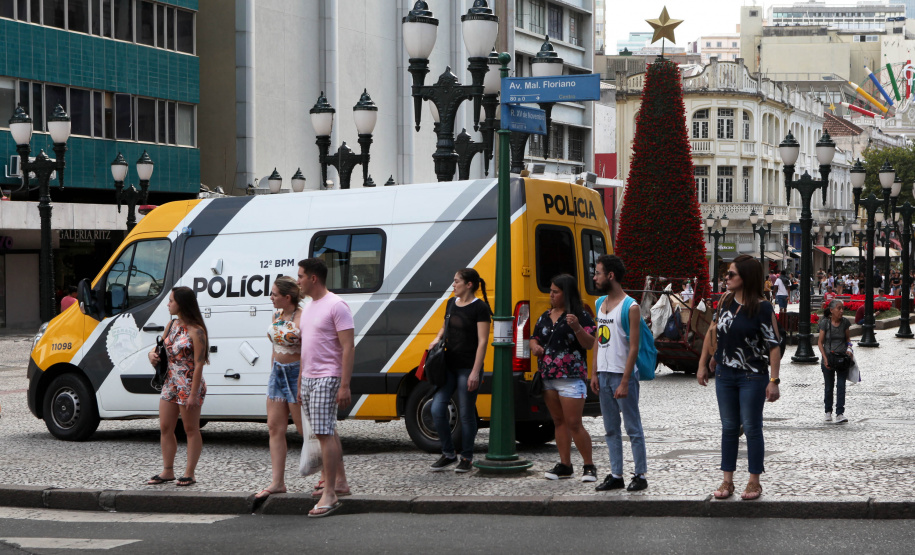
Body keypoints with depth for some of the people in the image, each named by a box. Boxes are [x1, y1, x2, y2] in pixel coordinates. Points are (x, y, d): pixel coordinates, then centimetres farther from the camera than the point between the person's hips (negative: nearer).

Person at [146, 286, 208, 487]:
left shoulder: (195, 331, -16)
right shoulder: (172, 325, 9)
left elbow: (198, 365, -18)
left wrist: (193, 394, -20)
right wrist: (153, 354, -1)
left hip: (189, 385, -8)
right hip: (170, 383, 8)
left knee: (191, 430, 2)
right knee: (165, 428, 9)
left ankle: (189, 474, 7)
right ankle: (167, 471, 18)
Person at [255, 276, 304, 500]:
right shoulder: (277, 315, 8)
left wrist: (302, 384, -20)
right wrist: (273, 373, 18)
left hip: (297, 373, -8)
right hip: (278, 372, 8)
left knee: (305, 429, -2)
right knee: (275, 427, 4)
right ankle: (277, 482, 7)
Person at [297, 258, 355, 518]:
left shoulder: (336, 306, -13)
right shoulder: (308, 308, 16)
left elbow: (348, 347, -17)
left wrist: (345, 385, -22)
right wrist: (301, 384, 22)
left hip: (327, 379, -9)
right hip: (308, 378, 9)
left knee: (324, 434, -13)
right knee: (328, 432, 14)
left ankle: (330, 495, -14)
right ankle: (340, 482, 23)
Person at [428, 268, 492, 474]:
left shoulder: (480, 308, -10)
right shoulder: (452, 303, 12)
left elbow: (482, 342, -13)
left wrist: (475, 372, -19)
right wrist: (438, 338, 5)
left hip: (468, 368, -7)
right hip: (449, 365, 7)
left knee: (466, 414, 1)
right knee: (437, 409, -1)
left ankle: (466, 458, 14)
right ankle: (448, 454, 14)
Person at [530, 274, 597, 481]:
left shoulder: (579, 316, -7)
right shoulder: (545, 317, 15)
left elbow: (589, 344, -12)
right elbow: (534, 338, 25)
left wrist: (577, 328, -28)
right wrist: (535, 347, 2)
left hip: (571, 378, -7)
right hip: (548, 378, 7)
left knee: (574, 423, -9)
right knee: (559, 422, 11)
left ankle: (589, 466, 1)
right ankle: (565, 465, 17)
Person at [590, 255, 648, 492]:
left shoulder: (630, 307, -11)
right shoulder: (601, 304, 12)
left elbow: (634, 347, -14)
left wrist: (625, 382, -18)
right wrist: (594, 373, 9)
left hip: (623, 375, -8)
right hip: (604, 375, 8)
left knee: (633, 428, 0)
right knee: (610, 430, 10)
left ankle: (640, 475, 5)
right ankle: (616, 475, 16)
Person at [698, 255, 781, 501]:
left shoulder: (762, 308, -13)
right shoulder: (725, 301, 5)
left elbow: (774, 346, -14)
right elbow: (713, 332, 15)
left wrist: (774, 381, -19)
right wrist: (703, 365, 14)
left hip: (752, 378, -5)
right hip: (725, 375, 5)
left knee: (752, 428, 1)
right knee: (729, 428, 10)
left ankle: (754, 481, 10)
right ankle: (727, 481, 16)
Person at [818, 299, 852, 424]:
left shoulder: (845, 322, -1)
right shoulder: (825, 323, -7)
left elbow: (848, 338, 13)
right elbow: (820, 342, -3)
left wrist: (849, 348, -7)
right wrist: (825, 358, -12)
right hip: (828, 358, -1)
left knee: (841, 386, -9)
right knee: (829, 386, 9)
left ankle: (840, 414, -12)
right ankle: (828, 411, 27)